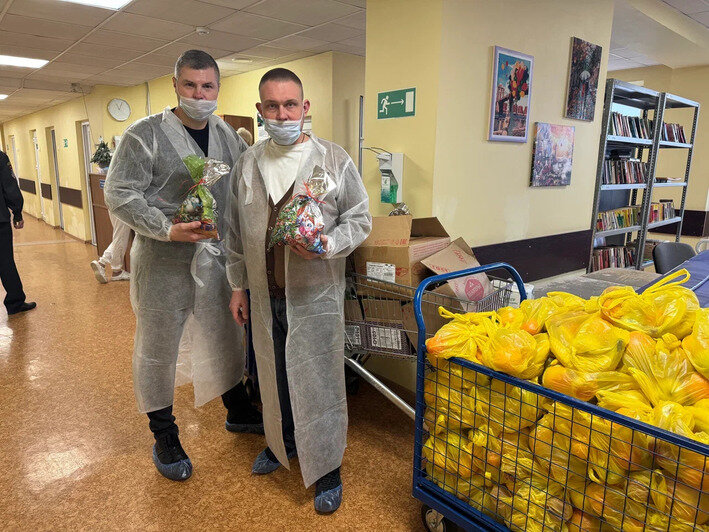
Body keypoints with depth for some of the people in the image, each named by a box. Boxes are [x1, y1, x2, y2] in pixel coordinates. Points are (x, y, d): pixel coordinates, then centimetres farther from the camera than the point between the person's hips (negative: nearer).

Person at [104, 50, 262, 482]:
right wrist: (168, 229, -23)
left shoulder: (227, 134, 9)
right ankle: (164, 437, 28)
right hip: (164, 261, -5)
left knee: (226, 338, 17)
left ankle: (238, 411, 39)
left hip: (217, 256, 5)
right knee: (158, 347, 8)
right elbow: (119, 194, -12)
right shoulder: (146, 134, -9)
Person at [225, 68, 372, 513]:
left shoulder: (334, 159, -6)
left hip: (315, 295, -4)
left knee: (319, 380, 5)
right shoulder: (248, 164, 6)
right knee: (273, 375, 19)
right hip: (265, 295, 4)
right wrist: (238, 285, 12)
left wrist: (328, 245, -20)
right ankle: (282, 442, 44)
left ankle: (327, 466, 25)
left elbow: (359, 218, -2)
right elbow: (237, 232, 12)